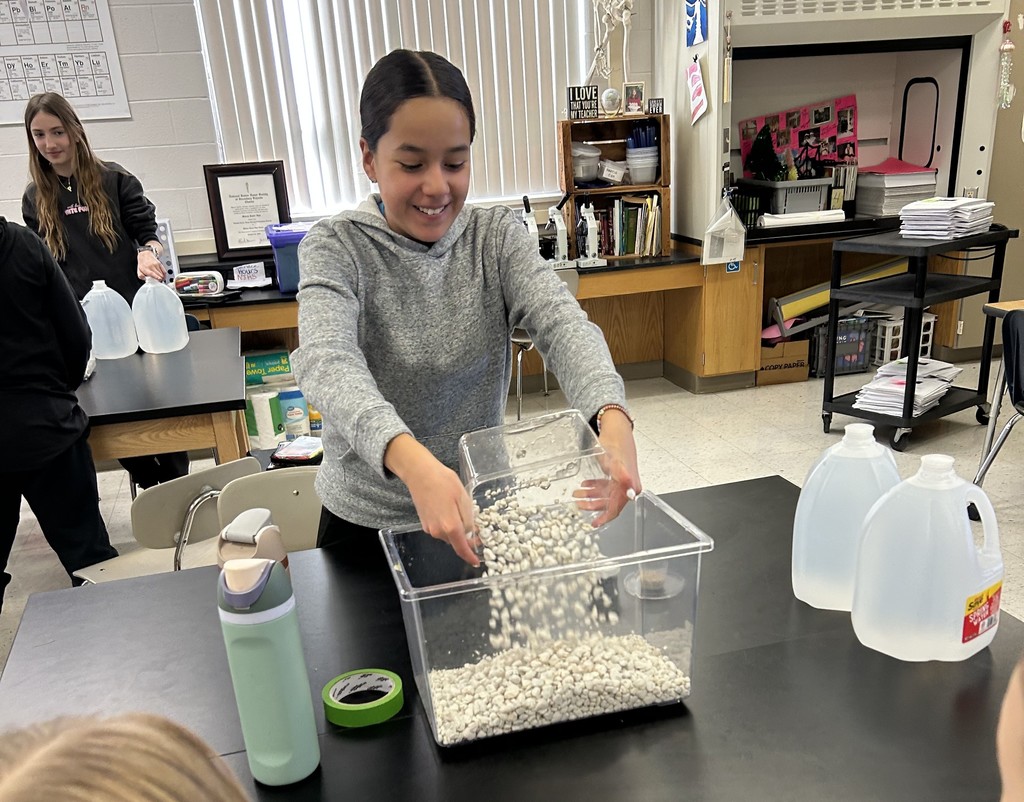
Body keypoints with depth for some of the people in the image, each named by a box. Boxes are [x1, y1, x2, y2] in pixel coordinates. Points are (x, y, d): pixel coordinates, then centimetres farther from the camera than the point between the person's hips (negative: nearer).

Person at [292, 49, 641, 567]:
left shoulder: (497, 236, -6)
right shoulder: (335, 248, -14)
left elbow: (561, 321, -22)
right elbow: (326, 361, -32)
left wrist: (612, 418, -44)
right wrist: (413, 462, -51)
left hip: (479, 510, 3)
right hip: (367, 524, -2)